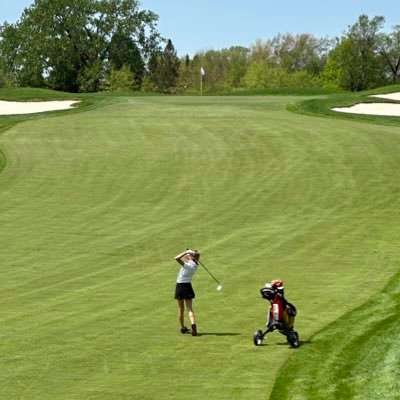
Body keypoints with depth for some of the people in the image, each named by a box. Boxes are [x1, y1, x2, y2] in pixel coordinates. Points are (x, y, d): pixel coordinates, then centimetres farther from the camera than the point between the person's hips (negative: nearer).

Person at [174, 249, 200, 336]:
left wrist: (186, 252, -22)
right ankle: (193, 324, -23)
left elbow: (177, 258, -32)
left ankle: (182, 328, 21)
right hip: (188, 285, 4)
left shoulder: (188, 265, -20)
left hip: (180, 286, -4)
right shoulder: (195, 265, 1)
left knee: (181, 309, 11)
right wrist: (187, 253, -5)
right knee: (190, 309, 0)